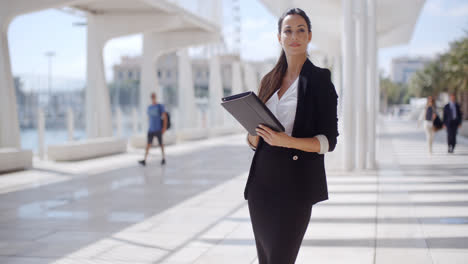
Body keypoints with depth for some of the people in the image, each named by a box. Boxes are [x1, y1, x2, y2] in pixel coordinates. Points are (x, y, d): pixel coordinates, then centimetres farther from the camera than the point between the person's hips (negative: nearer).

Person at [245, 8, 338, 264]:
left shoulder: (319, 79, -2)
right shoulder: (270, 80, 14)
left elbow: (328, 141, -7)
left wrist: (287, 141, -22)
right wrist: (255, 135, -6)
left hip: (295, 185, -5)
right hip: (262, 180, 6)